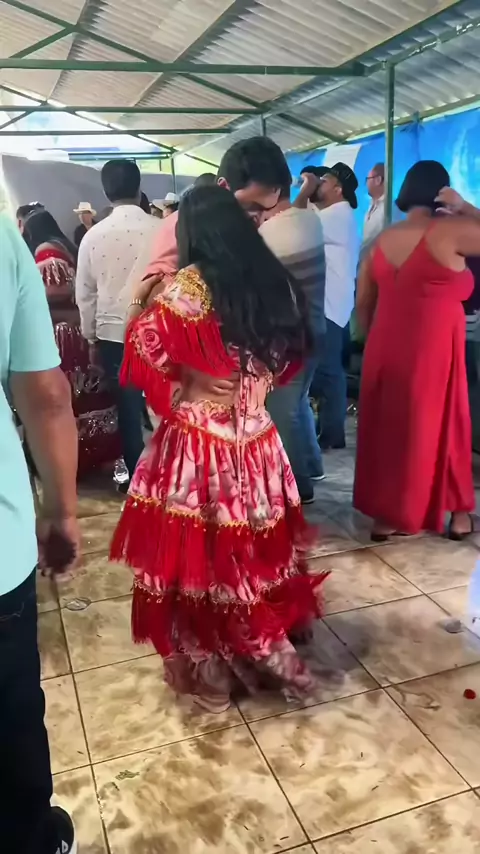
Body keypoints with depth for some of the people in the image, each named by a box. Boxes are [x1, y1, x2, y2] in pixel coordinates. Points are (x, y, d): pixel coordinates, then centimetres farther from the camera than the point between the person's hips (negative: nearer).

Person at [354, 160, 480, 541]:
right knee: (438, 428, 10)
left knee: (387, 428, 13)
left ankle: (385, 513, 22)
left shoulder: (382, 240, 7)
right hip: (431, 352, -5)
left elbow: (363, 305, 12)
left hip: (385, 351, 5)